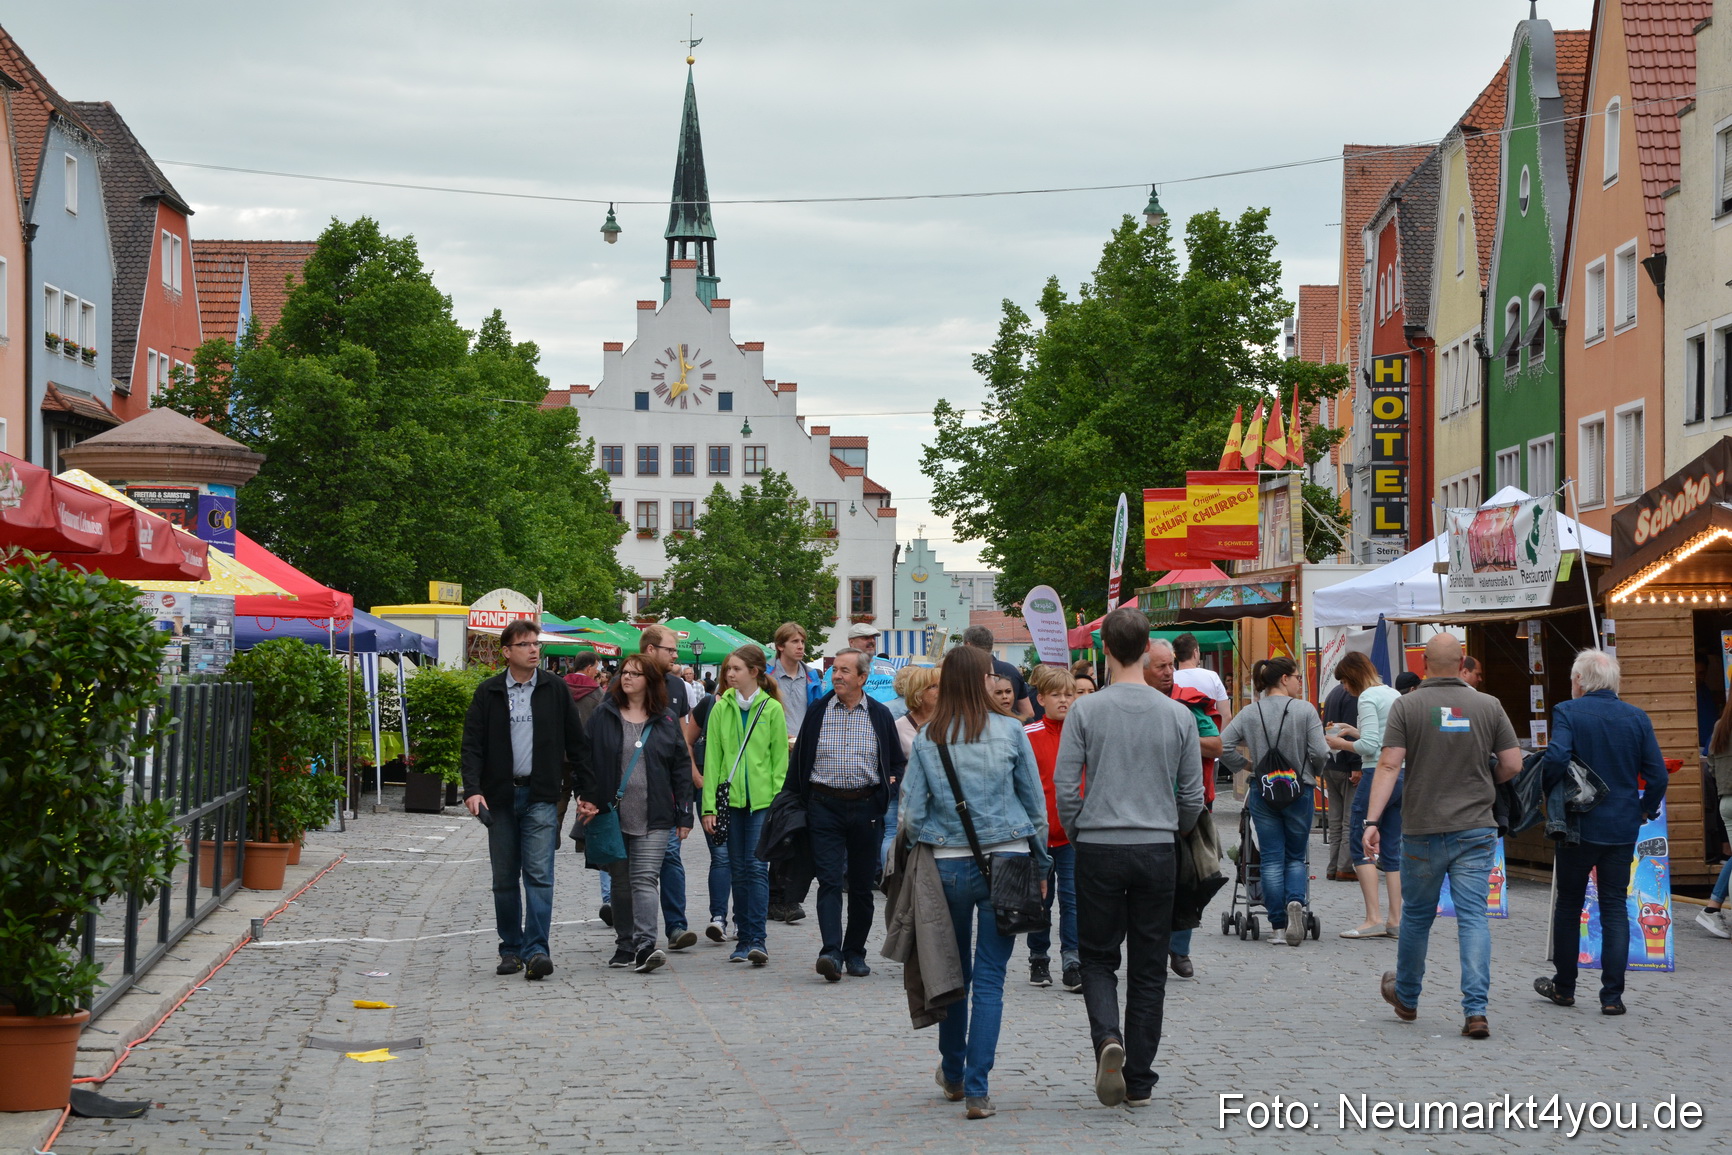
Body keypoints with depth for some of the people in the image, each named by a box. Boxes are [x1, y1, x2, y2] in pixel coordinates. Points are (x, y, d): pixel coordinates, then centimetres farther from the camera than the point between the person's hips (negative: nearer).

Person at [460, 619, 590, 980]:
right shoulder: (488, 693, 5)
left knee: (539, 874, -12)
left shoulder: (555, 690, 4)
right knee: (505, 879, 7)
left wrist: (587, 790, 3)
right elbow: (473, 744, 2)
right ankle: (511, 949, 17)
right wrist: (473, 790, -12)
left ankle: (537, 950, -15)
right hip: (500, 797, 2)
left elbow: (576, 743, 8)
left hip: (541, 796, -2)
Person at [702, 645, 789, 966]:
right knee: (739, 870, 7)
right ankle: (744, 939, 13)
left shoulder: (772, 709, 1)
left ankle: (758, 940, -11)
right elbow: (712, 759, 6)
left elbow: (780, 759, 2)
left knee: (757, 867, -10)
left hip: (762, 800, -3)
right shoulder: (721, 709, 7)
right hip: (731, 797, 3)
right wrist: (709, 806, 1)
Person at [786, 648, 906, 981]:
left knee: (862, 885, 7)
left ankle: (855, 952, 18)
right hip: (825, 807, -1)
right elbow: (799, 760, 9)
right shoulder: (818, 712, 5)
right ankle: (831, 952, -19)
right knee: (830, 881, -11)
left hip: (866, 808, 1)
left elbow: (898, 761, 15)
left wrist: (891, 784, -4)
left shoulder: (880, 716, 6)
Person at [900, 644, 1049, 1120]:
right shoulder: (1010, 731, -2)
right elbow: (1035, 803, 4)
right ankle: (977, 1089, -4)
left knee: (954, 973, 17)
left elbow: (912, 811, -1)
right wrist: (1039, 865, 14)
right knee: (989, 979, 0)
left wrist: (919, 853, 16)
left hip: (949, 863, 1)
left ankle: (953, 1074, 29)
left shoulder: (927, 739, -1)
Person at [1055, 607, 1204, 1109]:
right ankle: (1139, 1082, 11)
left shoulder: (1086, 711, -6)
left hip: (1098, 850, -1)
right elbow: (1192, 795, 5)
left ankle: (1108, 1038, -16)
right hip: (1158, 851, 1)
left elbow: (1064, 786, -6)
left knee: (1098, 958, 11)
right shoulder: (1178, 715, 0)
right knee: (1148, 968, 8)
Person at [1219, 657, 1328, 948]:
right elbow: (1320, 753, -11)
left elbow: (1223, 746, -5)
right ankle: (1296, 901, -16)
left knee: (1272, 858, 5)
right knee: (1296, 856, 12)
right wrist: (1312, 771, 10)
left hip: (1262, 793, 2)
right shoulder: (1305, 710, -7)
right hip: (1299, 791, -1)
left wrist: (1247, 765, 10)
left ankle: (1279, 925, 3)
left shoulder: (1249, 713, 0)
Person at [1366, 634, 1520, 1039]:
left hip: (1422, 830, 0)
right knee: (1473, 917, -1)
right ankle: (1475, 1010, -11)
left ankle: (1406, 998, 33)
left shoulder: (1407, 706, -4)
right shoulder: (1489, 706, 1)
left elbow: (1389, 765, -12)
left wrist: (1372, 820, -15)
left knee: (1416, 915, 15)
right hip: (1476, 830, 0)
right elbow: (1512, 764, 1)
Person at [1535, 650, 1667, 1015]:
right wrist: (1647, 808, 14)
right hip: (1623, 827, 2)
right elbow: (1657, 773, -2)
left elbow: (1556, 758, -23)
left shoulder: (1567, 712, -9)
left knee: (1569, 904, 12)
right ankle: (1612, 995, 1)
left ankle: (1564, 987, 22)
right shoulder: (1637, 718, 1)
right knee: (1615, 908, 6)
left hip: (1578, 824, -2)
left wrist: (1550, 796, -6)